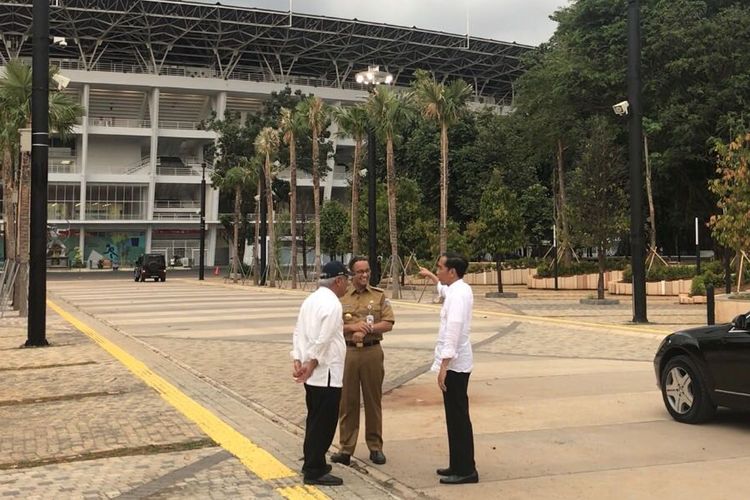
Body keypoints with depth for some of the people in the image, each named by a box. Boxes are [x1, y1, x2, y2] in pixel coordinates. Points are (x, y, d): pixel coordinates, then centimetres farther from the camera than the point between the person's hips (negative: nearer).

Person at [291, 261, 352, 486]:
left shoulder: (311, 299, 12)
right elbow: (323, 340, -23)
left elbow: (299, 332, 10)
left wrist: (297, 360, 4)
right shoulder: (332, 304, -17)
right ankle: (314, 472, 7)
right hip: (326, 374, -10)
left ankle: (312, 463, 31)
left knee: (315, 420, 20)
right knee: (323, 423, 0)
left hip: (313, 374, 10)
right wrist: (311, 364, -18)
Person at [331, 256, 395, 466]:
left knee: (373, 400, 8)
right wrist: (352, 327, -14)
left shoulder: (379, 295, 5)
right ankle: (346, 448, 11)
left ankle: (375, 447, 18)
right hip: (347, 352, 0)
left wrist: (368, 329, -14)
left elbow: (388, 323, -1)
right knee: (347, 401, 4)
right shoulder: (341, 297, 4)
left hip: (372, 351, 0)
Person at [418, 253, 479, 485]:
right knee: (456, 416, 15)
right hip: (457, 363, 10)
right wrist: (432, 277, 49)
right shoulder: (459, 289, 11)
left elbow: (453, 331, -27)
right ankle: (459, 465, 24)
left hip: (454, 364, -10)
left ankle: (465, 470, 2)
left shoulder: (458, 295, -19)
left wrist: (444, 365, -29)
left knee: (458, 417, -4)